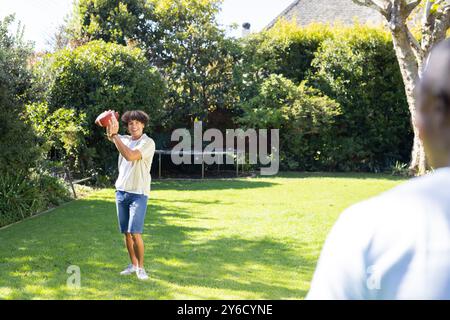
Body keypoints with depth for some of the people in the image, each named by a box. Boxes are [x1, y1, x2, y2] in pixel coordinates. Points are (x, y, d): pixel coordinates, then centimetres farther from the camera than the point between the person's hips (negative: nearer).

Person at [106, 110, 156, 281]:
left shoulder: (148, 143, -10)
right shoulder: (124, 139, 10)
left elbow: (130, 156, -23)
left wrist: (114, 135, -21)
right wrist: (109, 119, -15)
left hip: (138, 193, -6)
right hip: (121, 190, 6)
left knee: (135, 232, -12)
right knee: (126, 232, 8)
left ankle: (141, 267, 0)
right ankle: (133, 264, 20)